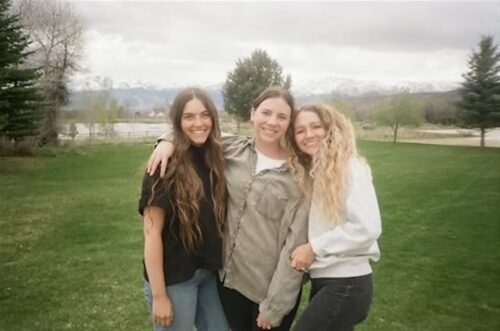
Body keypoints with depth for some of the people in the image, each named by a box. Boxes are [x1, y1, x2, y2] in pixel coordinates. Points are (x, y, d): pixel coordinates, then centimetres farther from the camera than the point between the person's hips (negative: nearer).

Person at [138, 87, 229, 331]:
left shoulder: (215, 159, 1)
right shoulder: (166, 167, -16)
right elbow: (152, 233, -16)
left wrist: (218, 265, 2)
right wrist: (159, 295, -16)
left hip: (209, 273, 6)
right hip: (174, 279, -6)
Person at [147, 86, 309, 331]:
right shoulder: (232, 150, -2)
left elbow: (295, 242, -13)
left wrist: (275, 307, -13)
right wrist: (169, 140, -8)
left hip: (272, 289, -3)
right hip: (229, 278, 4)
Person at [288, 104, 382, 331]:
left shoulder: (350, 168, -14)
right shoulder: (308, 172, 9)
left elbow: (367, 228, -22)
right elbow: (318, 226, 10)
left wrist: (314, 247, -17)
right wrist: (303, 250, -8)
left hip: (347, 283, -7)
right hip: (321, 280, 8)